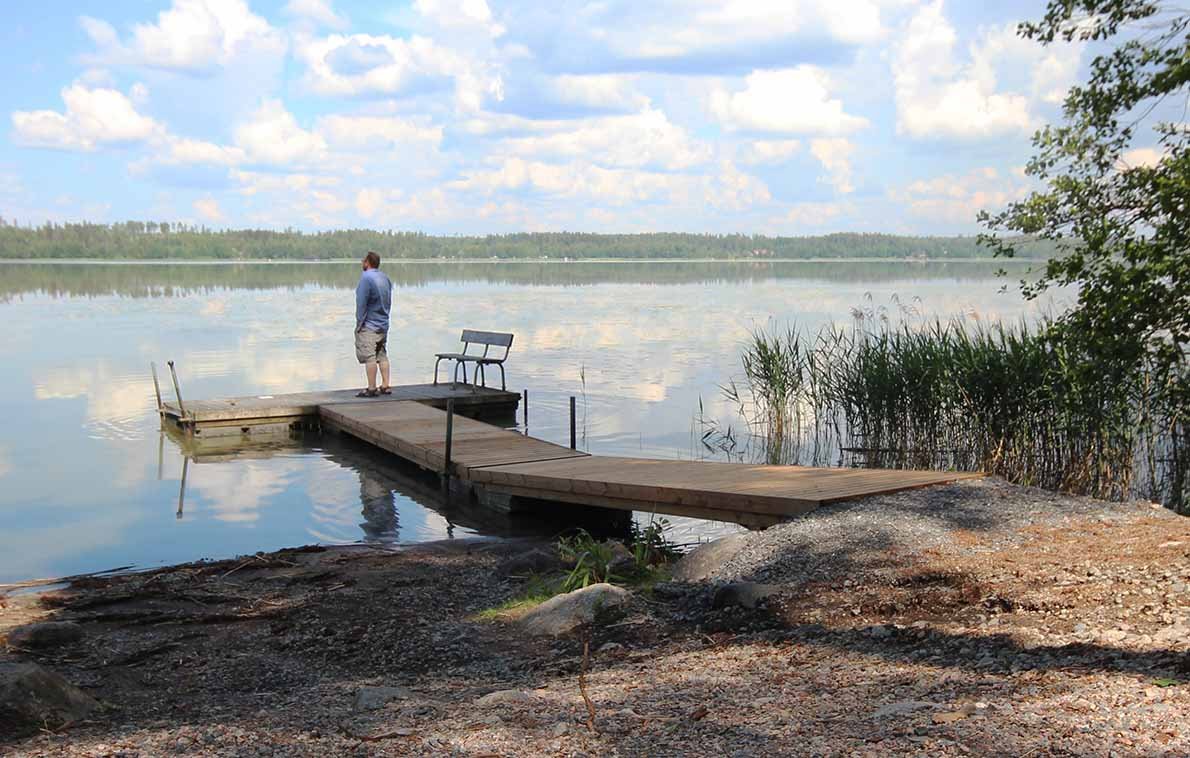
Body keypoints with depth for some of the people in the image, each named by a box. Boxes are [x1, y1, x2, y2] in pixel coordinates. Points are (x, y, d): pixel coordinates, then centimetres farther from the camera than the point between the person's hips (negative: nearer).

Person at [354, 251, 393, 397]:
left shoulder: (366, 277, -14)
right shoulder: (385, 278, 11)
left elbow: (361, 303, -16)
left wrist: (359, 322, -10)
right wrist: (384, 317, 18)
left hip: (369, 326, -8)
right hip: (383, 325, 9)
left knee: (369, 357, -6)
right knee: (382, 355, 13)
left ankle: (371, 389, -6)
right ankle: (385, 386, 13)